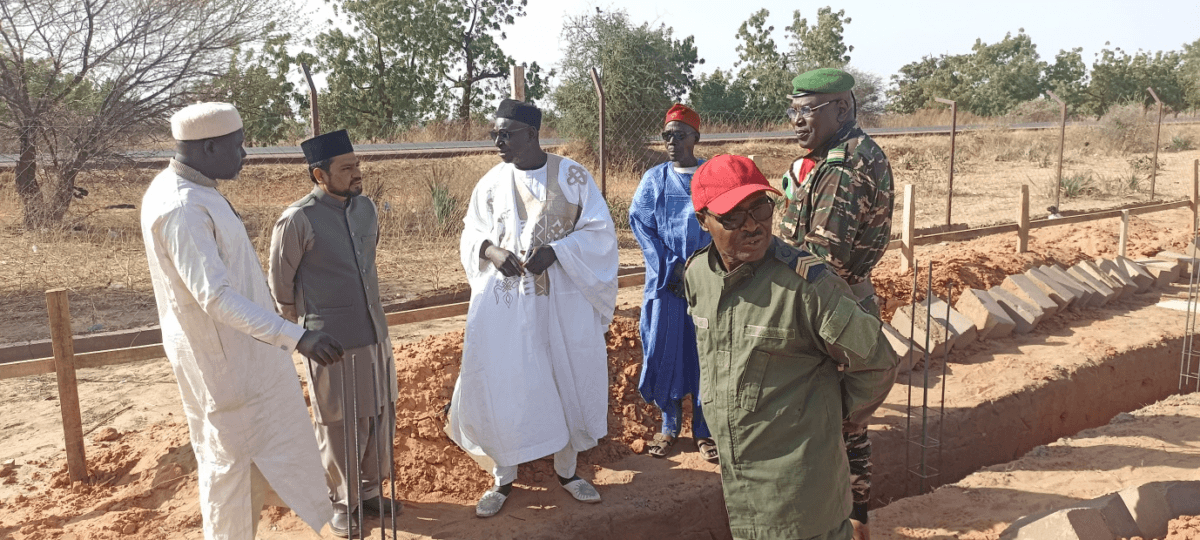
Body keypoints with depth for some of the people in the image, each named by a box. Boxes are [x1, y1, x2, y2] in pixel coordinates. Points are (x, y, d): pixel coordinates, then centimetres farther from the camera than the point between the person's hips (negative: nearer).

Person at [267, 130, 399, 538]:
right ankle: (340, 503, 28)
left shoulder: (365, 207, 2)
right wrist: (302, 331, 6)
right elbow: (280, 281, -5)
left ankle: (368, 489, 36)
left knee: (380, 417, 16)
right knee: (341, 427, 7)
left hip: (375, 333, 6)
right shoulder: (298, 219, -16)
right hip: (331, 341, -6)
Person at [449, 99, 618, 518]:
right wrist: (492, 251, -14)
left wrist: (555, 251, -20)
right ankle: (503, 479, 22)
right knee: (499, 387, 3)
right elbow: (471, 235, 9)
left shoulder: (572, 176, -5)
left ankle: (567, 470, 31)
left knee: (568, 382, 9)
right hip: (504, 304, 1)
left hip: (564, 301, -1)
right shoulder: (492, 182, 2)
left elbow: (599, 231, -5)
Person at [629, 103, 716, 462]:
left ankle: (703, 430, 16)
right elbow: (640, 225, 0)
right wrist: (672, 268, -10)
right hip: (665, 282, 1)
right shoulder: (654, 180, 5)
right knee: (664, 350, 4)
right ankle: (668, 425, 20)